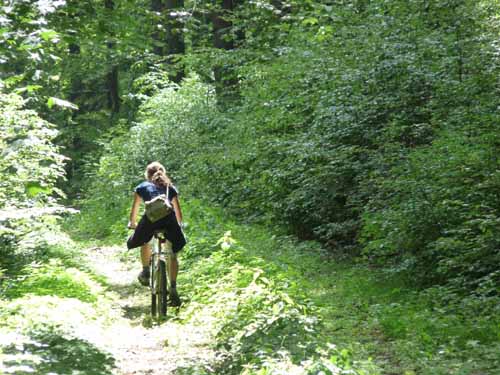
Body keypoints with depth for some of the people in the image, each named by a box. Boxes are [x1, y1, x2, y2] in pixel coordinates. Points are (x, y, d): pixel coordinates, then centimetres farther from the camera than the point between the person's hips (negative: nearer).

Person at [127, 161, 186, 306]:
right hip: (169, 219, 1)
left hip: (150, 218, -1)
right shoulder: (170, 187, 31)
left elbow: (135, 209, 31)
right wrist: (179, 225, 49)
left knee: (145, 242, 32)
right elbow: (178, 210, 33)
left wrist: (132, 223, 49)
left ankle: (146, 272, 28)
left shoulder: (142, 187, 27)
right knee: (172, 255, 9)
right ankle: (173, 289, -5)